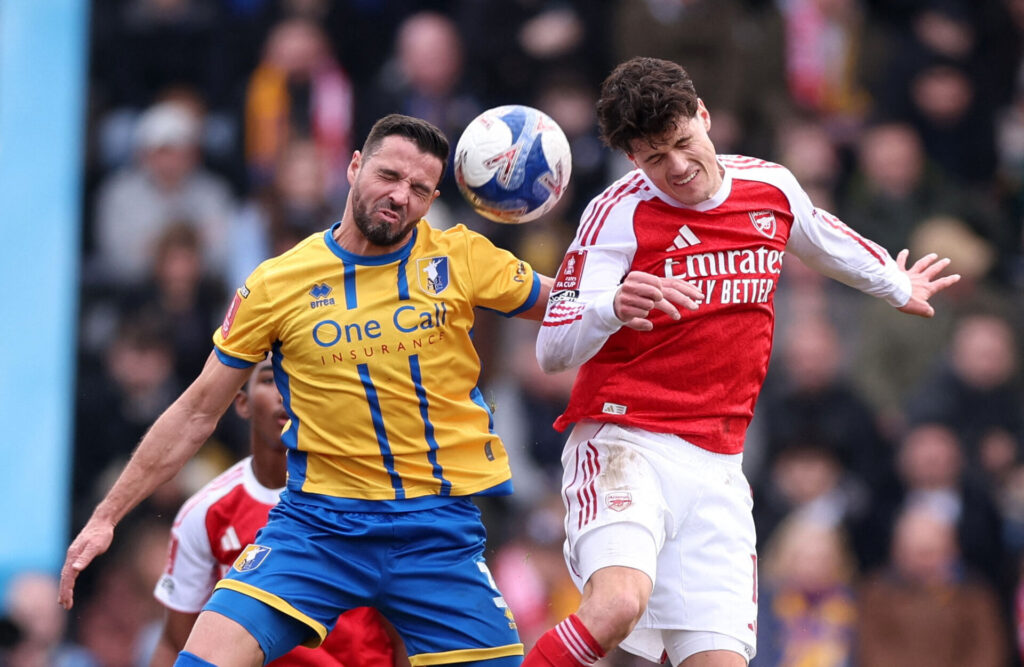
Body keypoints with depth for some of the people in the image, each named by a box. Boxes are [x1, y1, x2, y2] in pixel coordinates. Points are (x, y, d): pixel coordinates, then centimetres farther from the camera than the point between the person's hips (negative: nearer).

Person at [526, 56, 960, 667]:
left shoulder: (771, 187, 7)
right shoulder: (620, 212, -8)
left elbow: (826, 241, 32)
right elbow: (552, 351, -15)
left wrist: (896, 286, 49)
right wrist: (613, 307, -35)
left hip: (716, 468, 5)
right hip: (625, 446, -5)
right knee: (618, 602, -33)